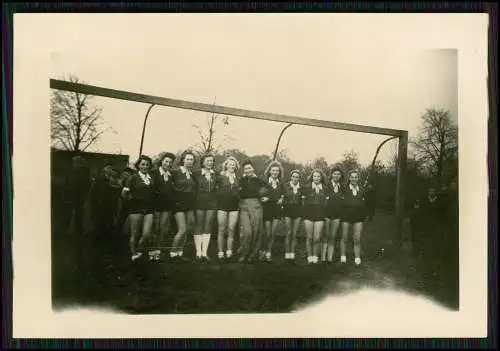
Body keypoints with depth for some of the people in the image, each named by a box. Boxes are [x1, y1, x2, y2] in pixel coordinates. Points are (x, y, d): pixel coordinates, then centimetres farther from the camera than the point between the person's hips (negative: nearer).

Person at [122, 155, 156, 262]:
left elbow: (154, 192, 16)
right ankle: (134, 254, 17)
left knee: (147, 234, -5)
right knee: (135, 234, 3)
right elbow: (124, 194, -2)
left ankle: (139, 251, 18)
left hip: (149, 209, 3)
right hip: (136, 208, -3)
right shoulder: (134, 178, 0)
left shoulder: (152, 178, 10)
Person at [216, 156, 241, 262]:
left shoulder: (237, 179, 12)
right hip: (222, 205, -3)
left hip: (234, 206, 3)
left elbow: (239, 192, 19)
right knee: (222, 230, -1)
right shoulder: (220, 177, 3)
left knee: (231, 230, 1)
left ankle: (229, 253, 7)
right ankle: (221, 253, 4)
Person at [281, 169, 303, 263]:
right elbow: (282, 198, 3)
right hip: (288, 210, -2)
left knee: (294, 234, 3)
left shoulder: (301, 187, 6)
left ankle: (292, 254, 9)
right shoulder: (285, 186, 1)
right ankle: (287, 254, 0)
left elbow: (302, 200, 10)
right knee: (288, 233, -5)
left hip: (298, 211, 2)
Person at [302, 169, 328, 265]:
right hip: (308, 214, -1)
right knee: (309, 237, 1)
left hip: (320, 215, 1)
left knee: (317, 238, -3)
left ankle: (315, 256, 11)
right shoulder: (307, 187, 4)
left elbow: (326, 201, 11)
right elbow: (303, 199, 6)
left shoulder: (325, 188, 8)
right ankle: (309, 257, 11)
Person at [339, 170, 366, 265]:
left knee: (357, 239, 1)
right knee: (344, 238, 6)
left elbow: (364, 203, 16)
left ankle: (357, 259, 7)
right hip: (346, 214, -2)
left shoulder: (361, 190, 12)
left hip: (358, 215, 2)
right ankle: (343, 257, 19)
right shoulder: (344, 189, 0)